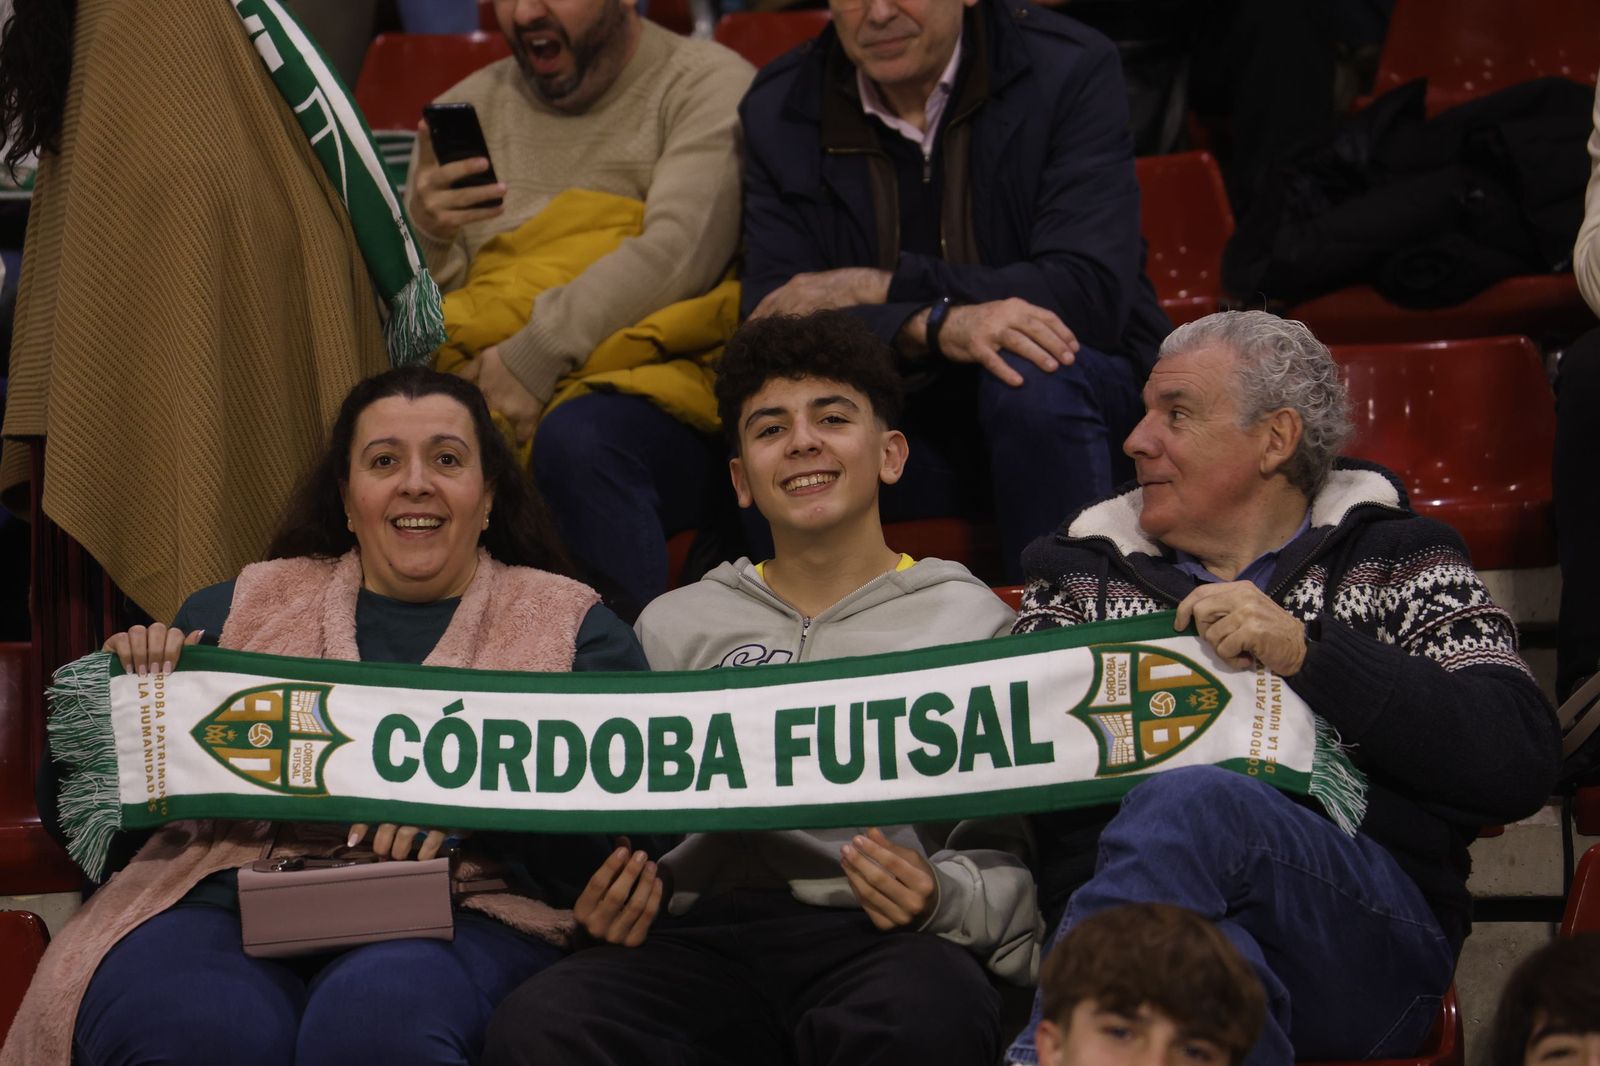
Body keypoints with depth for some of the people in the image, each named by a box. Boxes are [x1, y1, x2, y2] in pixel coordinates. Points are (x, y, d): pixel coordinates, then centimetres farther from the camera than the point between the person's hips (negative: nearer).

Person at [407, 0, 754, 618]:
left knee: (576, 438, -37)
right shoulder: (468, 108, 20)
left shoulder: (709, 87, 4)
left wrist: (537, 354, -21)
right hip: (485, 395, 4)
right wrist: (425, 239, -4)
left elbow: (678, 251, -14)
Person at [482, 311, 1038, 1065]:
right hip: (706, 931, 3)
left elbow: (1015, 854, 9)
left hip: (878, 941, -3)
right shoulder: (676, 625, 27)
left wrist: (940, 898, -13)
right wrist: (608, 899, -1)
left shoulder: (967, 622, 17)